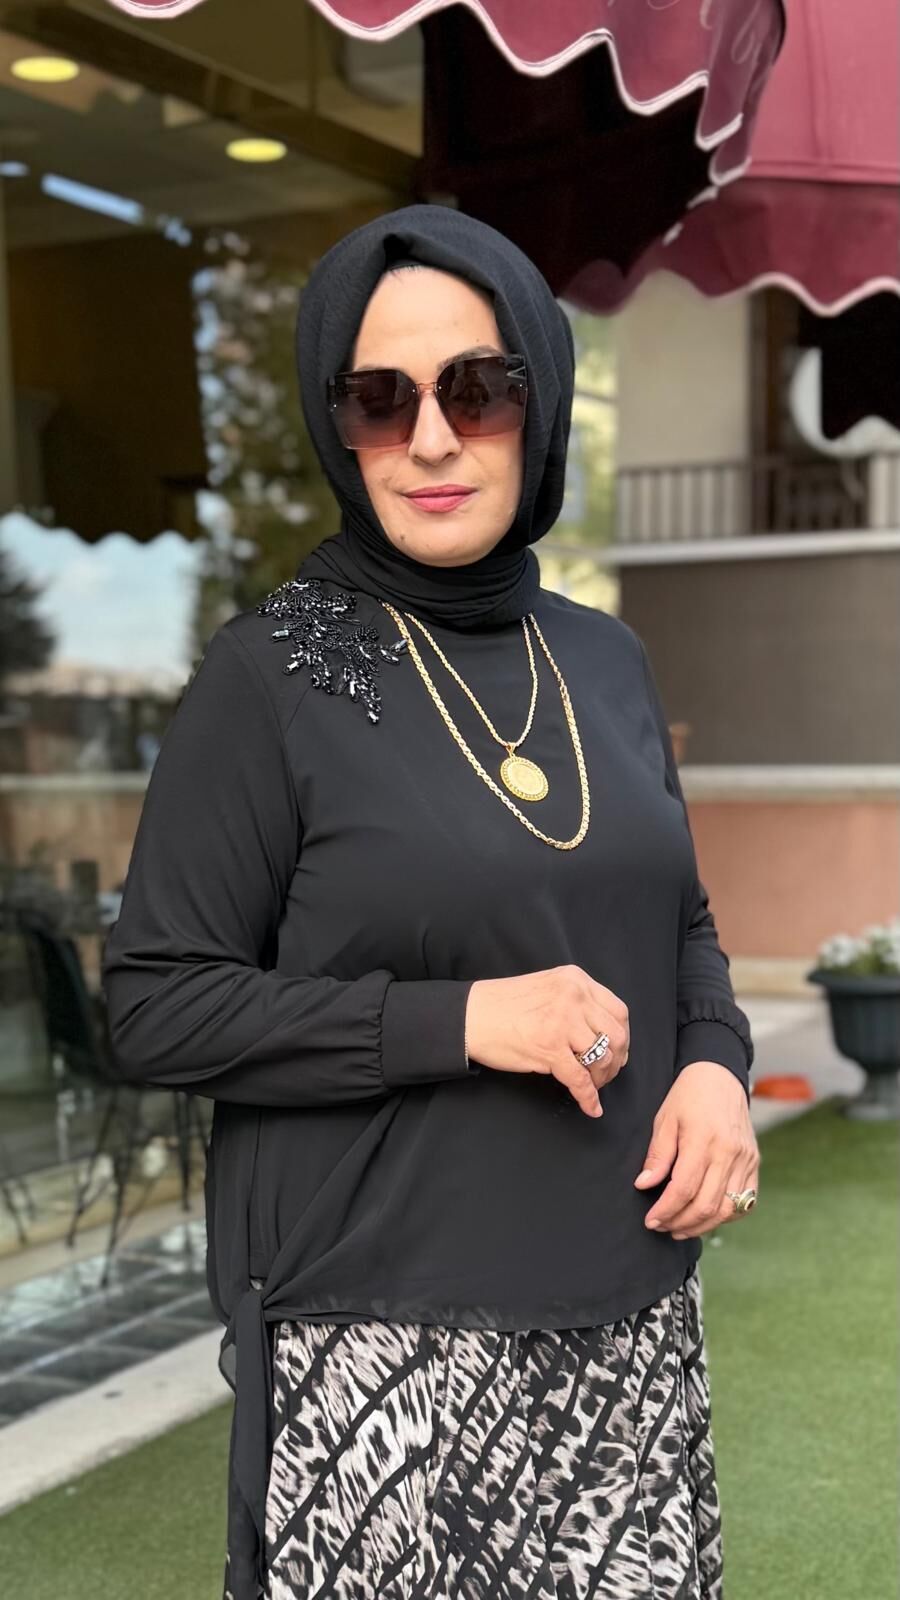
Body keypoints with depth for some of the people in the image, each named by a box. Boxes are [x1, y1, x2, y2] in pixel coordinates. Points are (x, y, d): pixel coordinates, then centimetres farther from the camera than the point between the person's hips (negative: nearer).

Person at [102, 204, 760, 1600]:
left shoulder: (605, 658, 7)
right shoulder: (271, 675, -8)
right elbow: (155, 1009, -9)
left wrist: (716, 1063, -4)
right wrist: (457, 1021, -18)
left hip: (631, 1313, 5)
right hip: (385, 1348, -4)